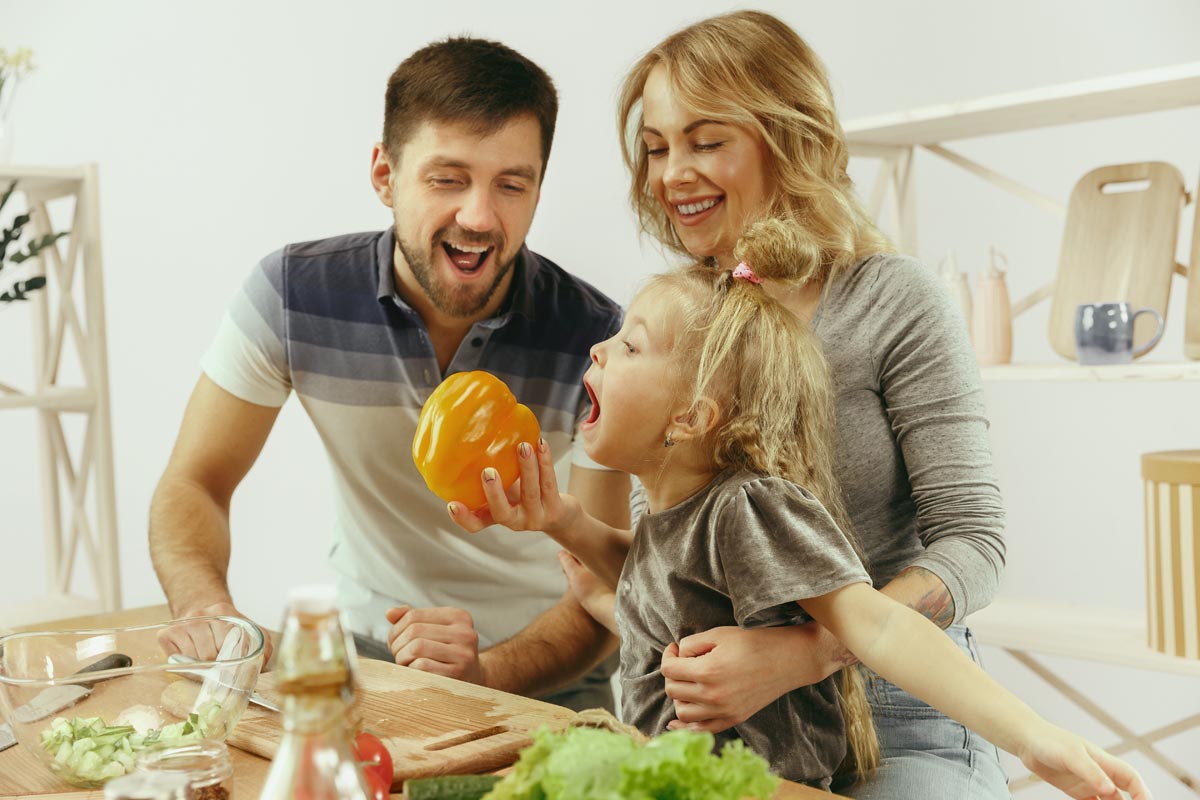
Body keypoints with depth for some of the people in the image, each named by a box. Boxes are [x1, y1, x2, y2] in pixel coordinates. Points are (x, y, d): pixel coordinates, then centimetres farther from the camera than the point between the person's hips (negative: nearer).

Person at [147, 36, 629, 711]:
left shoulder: (594, 341, -16)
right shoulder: (293, 294, -11)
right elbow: (194, 485, -4)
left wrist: (488, 671, -33)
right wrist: (208, 610, -25)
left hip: (539, 676, -2)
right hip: (363, 646, 2)